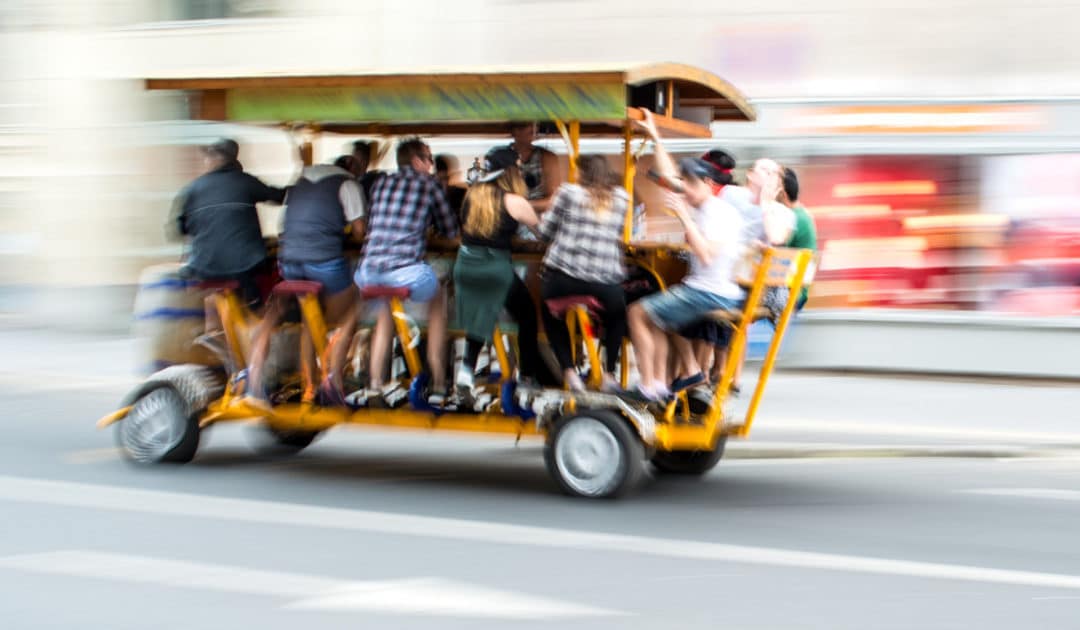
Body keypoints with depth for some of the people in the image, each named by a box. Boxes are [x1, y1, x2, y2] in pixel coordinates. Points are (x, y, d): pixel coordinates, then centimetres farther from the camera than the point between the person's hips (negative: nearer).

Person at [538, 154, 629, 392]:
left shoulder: (568, 192, 2)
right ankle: (609, 374, 22)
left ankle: (569, 371, 16)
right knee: (616, 316, 34)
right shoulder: (621, 198, 10)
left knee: (550, 314, 30)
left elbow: (545, 231, 7)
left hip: (562, 278, -2)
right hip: (605, 283, 2)